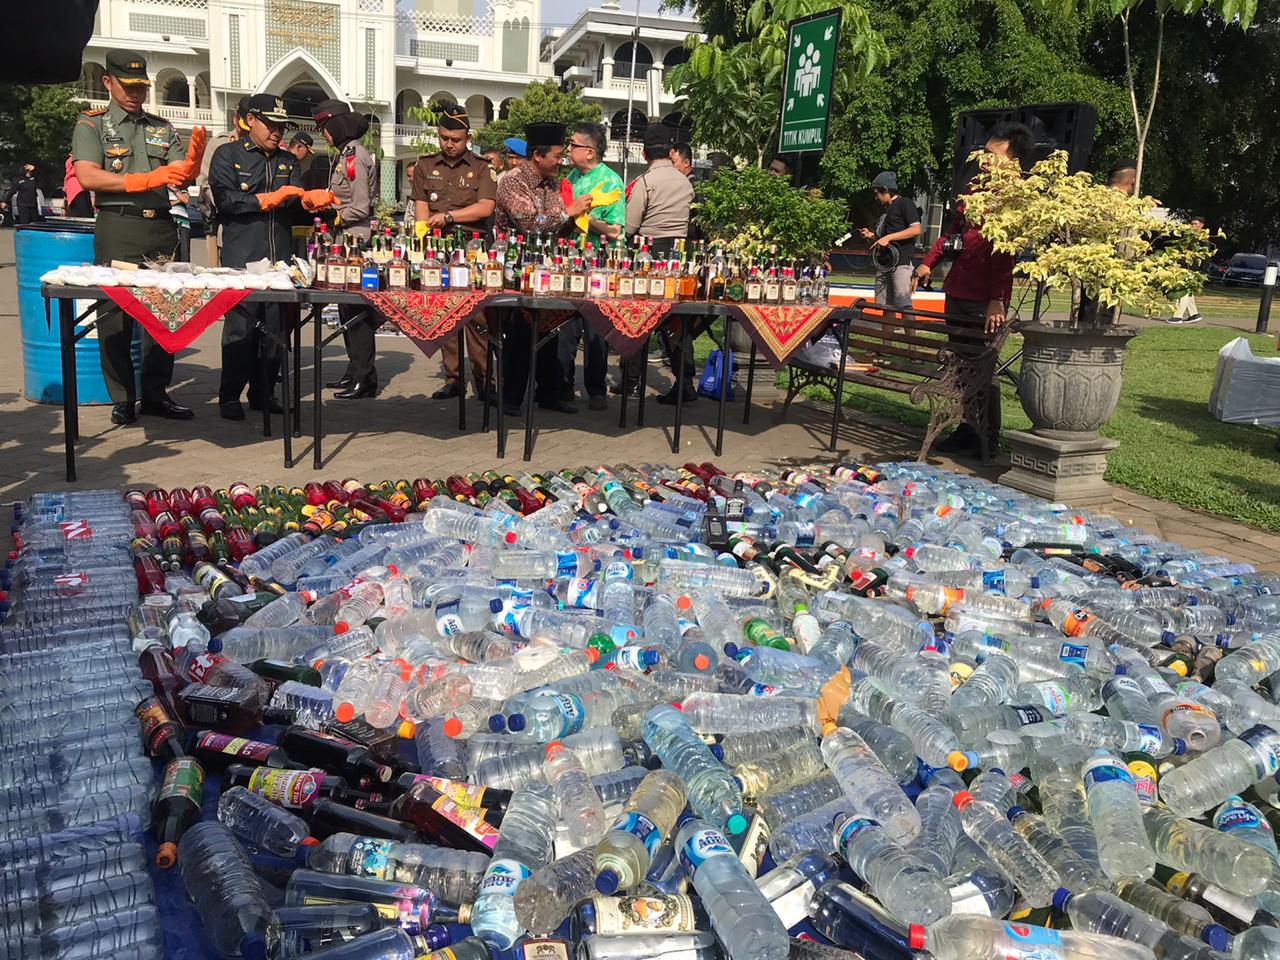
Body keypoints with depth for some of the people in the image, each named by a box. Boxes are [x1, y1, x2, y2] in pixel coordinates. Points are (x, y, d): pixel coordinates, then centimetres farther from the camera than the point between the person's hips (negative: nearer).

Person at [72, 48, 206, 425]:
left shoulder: (162, 128, 17)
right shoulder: (91, 125, 6)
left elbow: (180, 178, 7)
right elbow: (87, 176, -8)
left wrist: (193, 161, -17)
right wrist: (146, 180, -19)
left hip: (161, 227, 4)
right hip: (117, 228, -4)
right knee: (116, 314, -3)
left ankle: (155, 394, 12)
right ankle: (122, 399, 3)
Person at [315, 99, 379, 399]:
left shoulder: (355, 156, -13)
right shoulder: (342, 155, 15)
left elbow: (361, 208, -17)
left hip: (355, 241, -10)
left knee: (355, 311, -7)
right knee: (347, 309, 14)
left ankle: (365, 378, -2)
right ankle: (354, 371, 22)